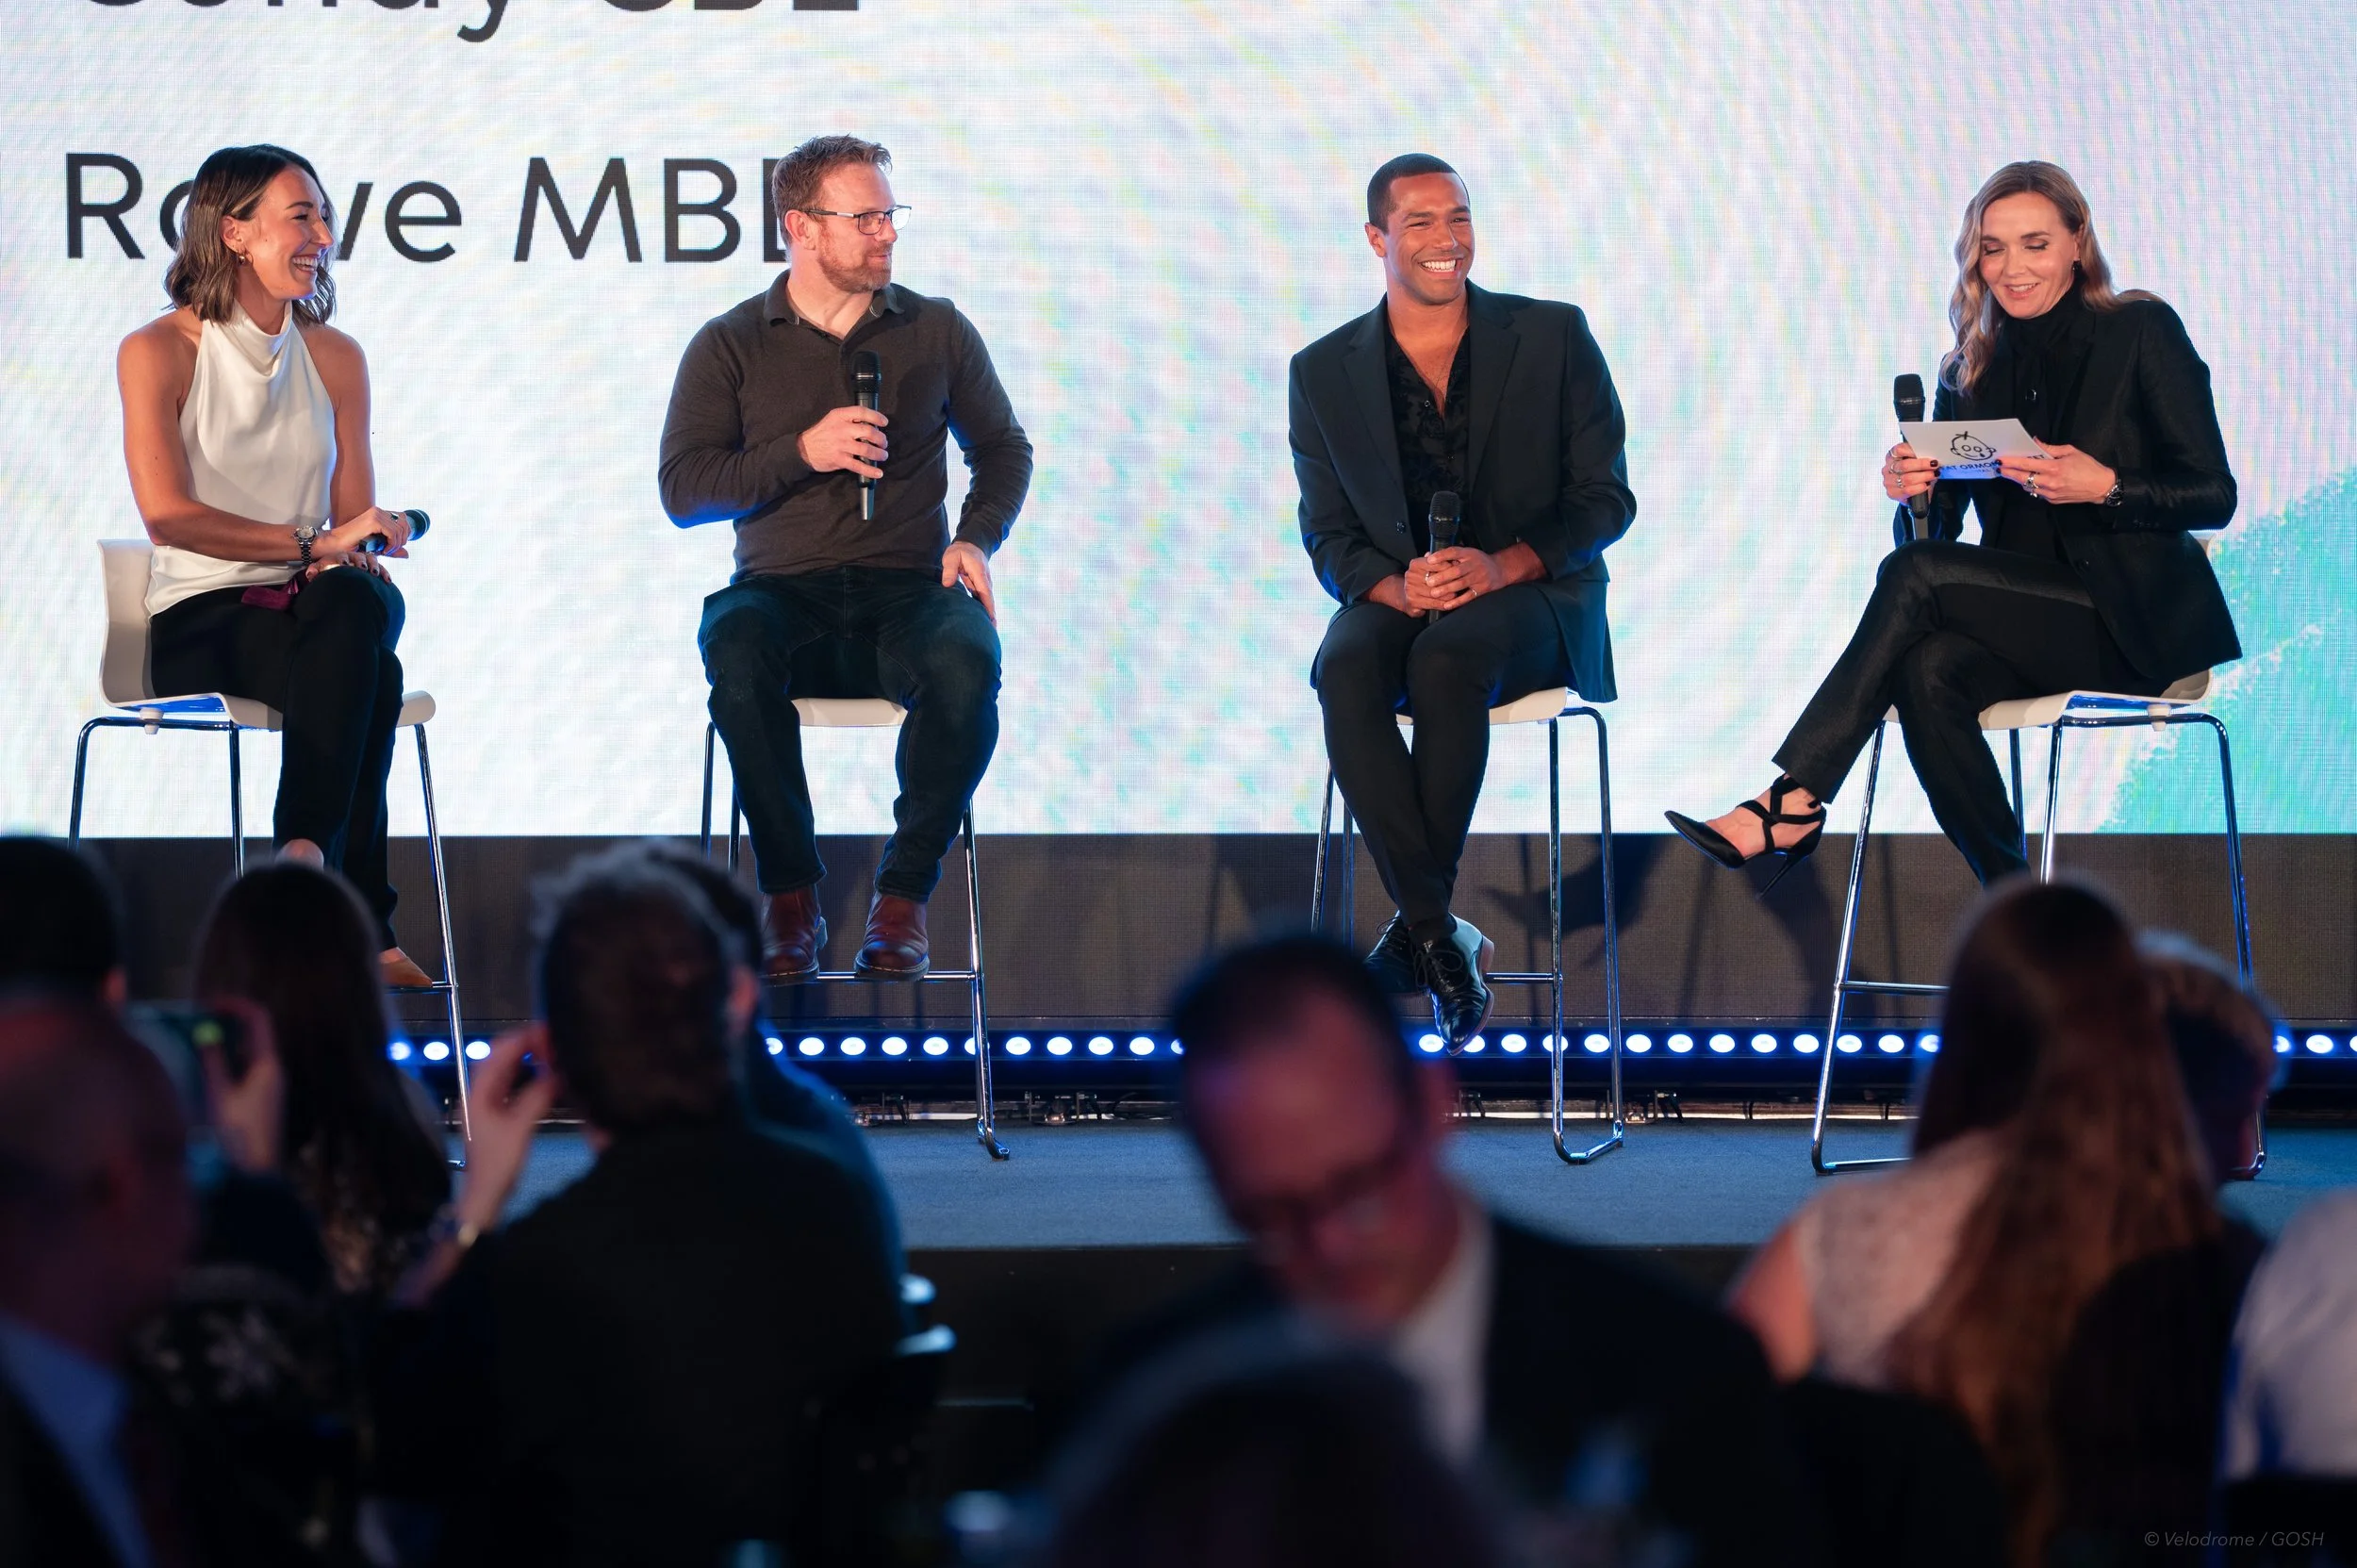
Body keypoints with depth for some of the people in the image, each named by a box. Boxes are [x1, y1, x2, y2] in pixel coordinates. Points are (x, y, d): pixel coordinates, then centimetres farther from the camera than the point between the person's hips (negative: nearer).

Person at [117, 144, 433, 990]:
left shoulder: (334, 357, 15)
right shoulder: (158, 352, -1)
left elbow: (356, 522, 14)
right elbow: (167, 512, -13)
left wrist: (356, 560, -12)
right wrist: (312, 545, -21)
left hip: (312, 606, 4)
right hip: (202, 621, -4)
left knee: (359, 606, -37)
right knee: (367, 675, -36)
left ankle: (305, 858, -41)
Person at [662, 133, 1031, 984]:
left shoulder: (937, 331, 12)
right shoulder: (730, 346, 7)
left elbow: (1002, 447, 22)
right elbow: (683, 489, 0)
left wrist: (977, 538, 3)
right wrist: (802, 451, -11)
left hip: (906, 588, 1)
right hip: (781, 589, -1)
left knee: (967, 661, -36)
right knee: (737, 649, -38)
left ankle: (903, 894, -20)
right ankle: (790, 896, -25)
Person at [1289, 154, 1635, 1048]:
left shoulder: (1553, 338, 4)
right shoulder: (1325, 372, 9)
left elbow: (1604, 499, 1)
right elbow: (1329, 538, 6)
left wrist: (1501, 565, -17)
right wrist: (1394, 587, -17)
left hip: (1531, 600, -2)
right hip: (1396, 600, 2)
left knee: (1450, 656, -37)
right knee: (1345, 670, -34)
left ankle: (1413, 929, -27)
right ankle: (1441, 941, -35)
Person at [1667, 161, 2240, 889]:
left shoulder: (2141, 332, -2)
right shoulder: (1974, 370, 12)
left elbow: (2214, 496, -6)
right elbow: (1936, 529, 8)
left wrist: (2105, 486, -23)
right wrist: (1914, 494, -16)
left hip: (2137, 621, -4)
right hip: (2027, 625, 5)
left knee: (1915, 574, -24)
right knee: (1928, 669, -31)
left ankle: (1793, 802, -22)